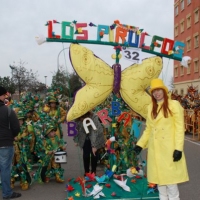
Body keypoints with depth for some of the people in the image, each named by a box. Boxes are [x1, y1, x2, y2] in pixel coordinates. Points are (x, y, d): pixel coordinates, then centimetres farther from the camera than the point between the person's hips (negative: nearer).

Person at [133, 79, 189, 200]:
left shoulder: (174, 104, -5)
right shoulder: (151, 107, 12)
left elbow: (180, 128, -8)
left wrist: (178, 148, -15)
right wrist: (140, 144, 8)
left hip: (169, 148, -5)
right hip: (155, 149, 5)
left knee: (170, 179, -3)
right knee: (159, 178, 11)